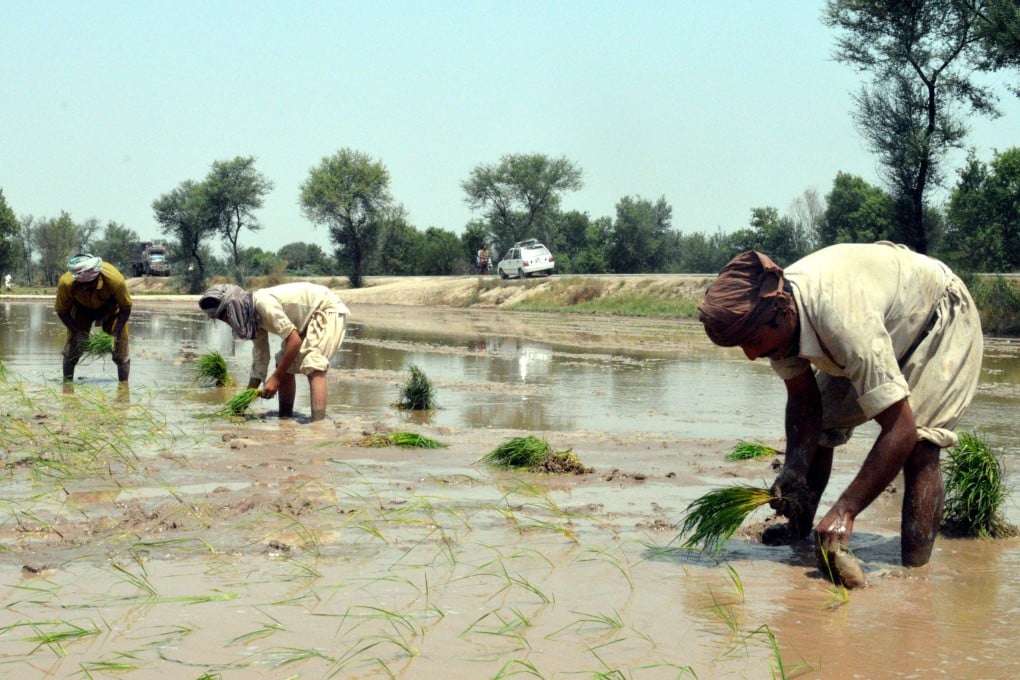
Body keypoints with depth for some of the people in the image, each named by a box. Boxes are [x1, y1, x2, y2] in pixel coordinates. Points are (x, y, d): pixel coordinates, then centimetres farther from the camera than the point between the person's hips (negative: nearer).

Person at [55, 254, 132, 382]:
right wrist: (78, 333, -25)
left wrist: (115, 334, -27)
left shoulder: (115, 280, -41)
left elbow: (125, 308, -23)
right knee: (73, 345, -7)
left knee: (120, 344, -9)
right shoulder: (65, 283, -38)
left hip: (110, 307, -1)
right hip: (81, 308, 1)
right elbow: (62, 312, -18)